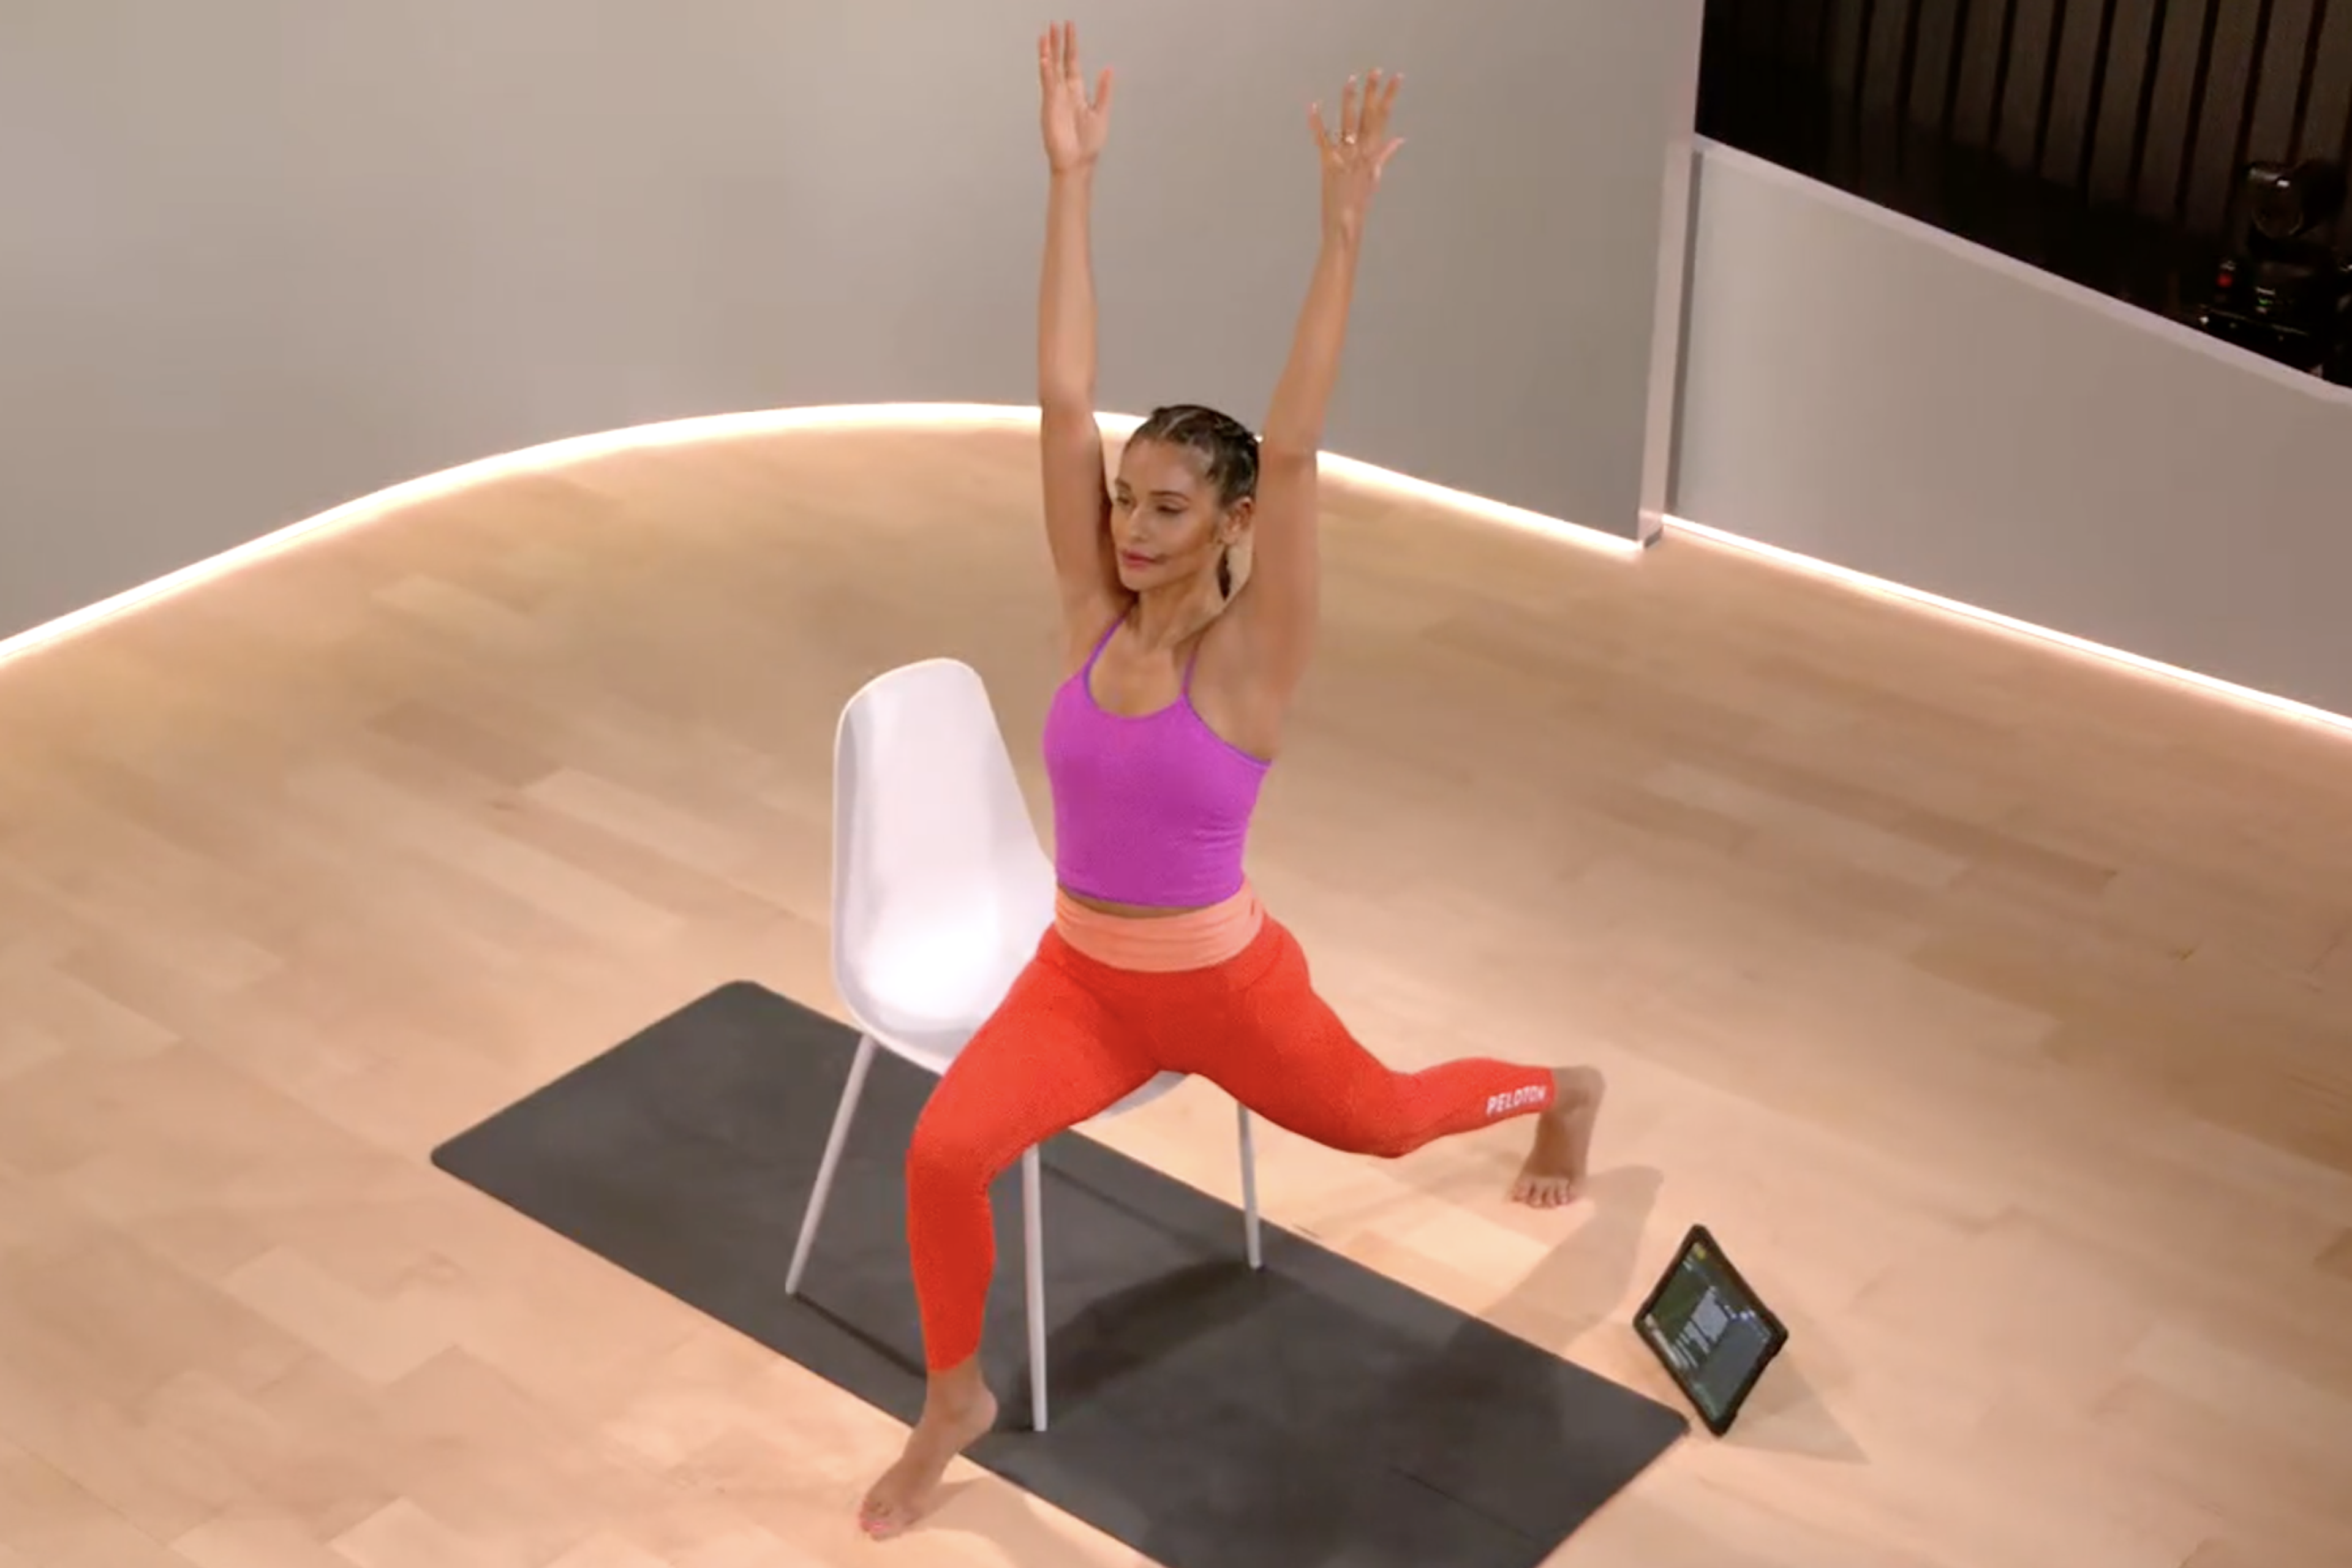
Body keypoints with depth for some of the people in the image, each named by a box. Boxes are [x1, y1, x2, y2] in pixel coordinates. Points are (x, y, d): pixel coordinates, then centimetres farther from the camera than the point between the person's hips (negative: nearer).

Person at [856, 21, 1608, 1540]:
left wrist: (1344, 231, -40)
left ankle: (1563, 1091, 57)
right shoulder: (1094, 608, -10)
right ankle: (959, 1398, 7)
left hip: (1224, 987, -3)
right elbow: (1065, 398, -16)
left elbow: (1295, 452, -33)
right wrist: (1073, 177, -21)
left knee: (1384, 1121, 23)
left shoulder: (1252, 656, -20)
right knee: (943, 1152, -20)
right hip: (1081, 978, 3)